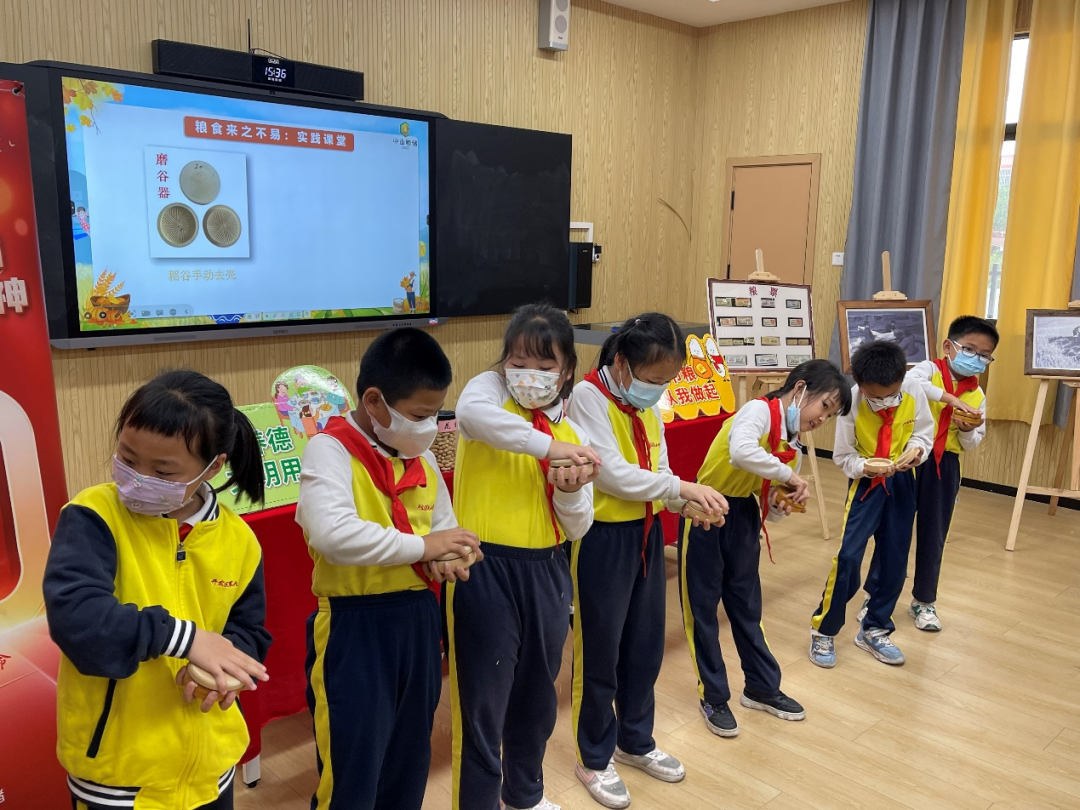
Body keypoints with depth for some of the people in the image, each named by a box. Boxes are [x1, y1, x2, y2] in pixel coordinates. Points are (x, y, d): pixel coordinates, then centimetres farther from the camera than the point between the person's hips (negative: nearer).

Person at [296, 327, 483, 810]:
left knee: (410, 763, 20)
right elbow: (332, 534, -31)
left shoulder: (422, 459, 7)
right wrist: (419, 546, -23)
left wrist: (447, 557, -6)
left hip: (417, 619, 7)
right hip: (355, 627, -7)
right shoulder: (330, 450, -14)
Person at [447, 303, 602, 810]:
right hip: (485, 569, -5)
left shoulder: (572, 434, 8)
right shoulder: (492, 389, -4)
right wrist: (546, 446, -33)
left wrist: (571, 491, -14)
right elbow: (470, 413, -32)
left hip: (546, 573, 6)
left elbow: (578, 529, 6)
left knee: (537, 696, 21)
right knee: (482, 706, 3)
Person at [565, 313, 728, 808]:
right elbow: (615, 476, -22)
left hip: (646, 534, 7)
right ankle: (594, 758, 27)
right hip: (602, 540, -7)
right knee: (599, 652, 7)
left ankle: (635, 741, 39)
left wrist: (684, 503, -9)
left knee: (646, 646, 18)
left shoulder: (648, 406, 7)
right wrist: (682, 487, -18)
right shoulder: (588, 397, -17)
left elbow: (656, 471, 10)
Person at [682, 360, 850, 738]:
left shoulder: (793, 446, 6)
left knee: (747, 605, 17)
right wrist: (789, 475, -26)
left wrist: (783, 504, -12)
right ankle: (713, 697, 19)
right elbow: (741, 451, -39)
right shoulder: (760, 410, -17)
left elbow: (769, 503, 11)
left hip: (744, 517, 8)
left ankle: (761, 688, 33)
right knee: (703, 606, 5)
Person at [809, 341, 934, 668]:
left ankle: (874, 630, 26)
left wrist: (917, 449, -21)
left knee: (895, 560, 8)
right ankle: (823, 630, 6)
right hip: (866, 483, -3)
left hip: (902, 482, 4)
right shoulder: (851, 403, -23)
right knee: (848, 556, -12)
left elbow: (924, 432, 0)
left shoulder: (913, 392, -16)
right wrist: (867, 467, -30)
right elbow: (843, 456, -12)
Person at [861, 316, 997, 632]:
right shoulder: (929, 369, -5)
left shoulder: (977, 395, 7)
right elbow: (907, 383, -30)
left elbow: (971, 446, 9)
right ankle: (875, 595, 17)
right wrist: (948, 397, -31)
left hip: (945, 467, 4)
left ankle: (923, 601, 26)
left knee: (933, 536, 11)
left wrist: (968, 431, -12)